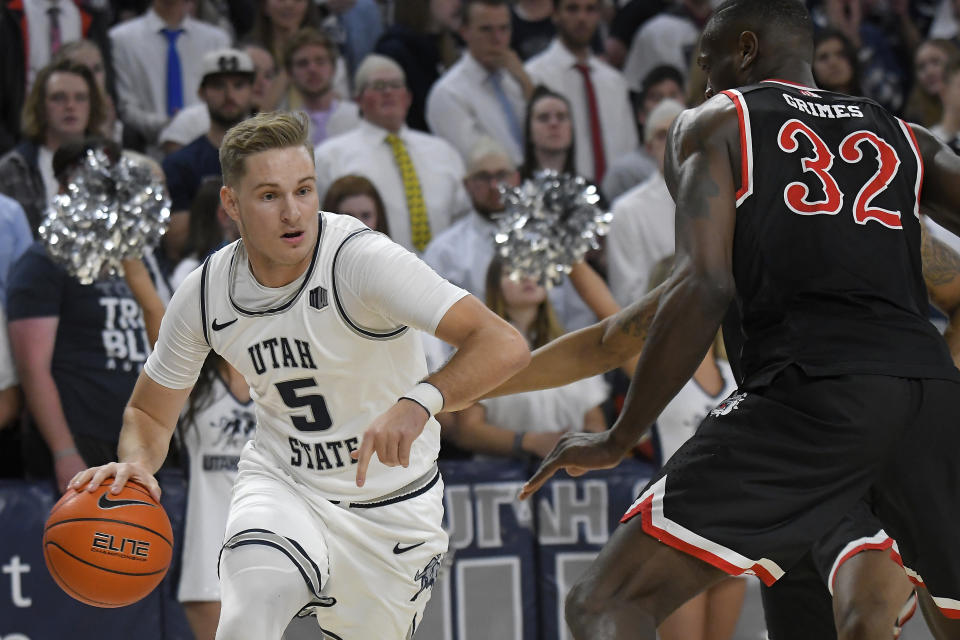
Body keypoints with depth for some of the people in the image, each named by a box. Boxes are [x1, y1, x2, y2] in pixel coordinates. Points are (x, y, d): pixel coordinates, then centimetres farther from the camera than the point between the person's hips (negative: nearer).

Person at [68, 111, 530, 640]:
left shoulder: (360, 259, -26)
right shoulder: (204, 294, -12)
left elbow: (504, 346, -36)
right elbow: (150, 413, 4)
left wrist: (420, 400, -54)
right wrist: (136, 463, -21)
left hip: (391, 503, -1)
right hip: (279, 482, 1)